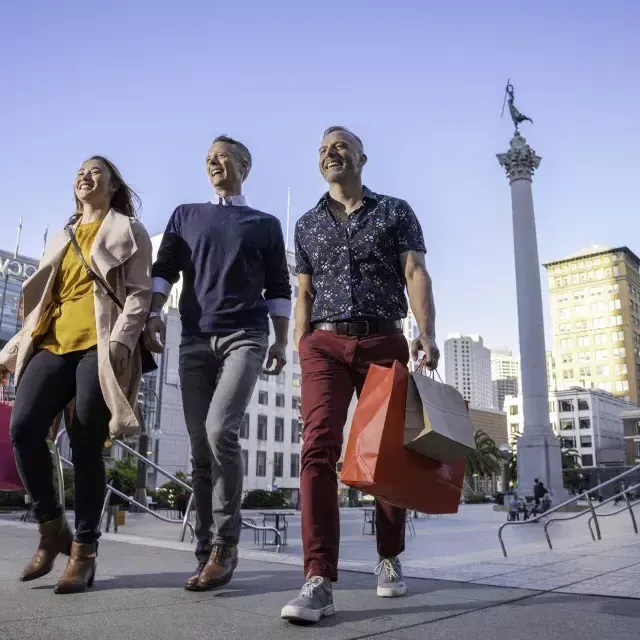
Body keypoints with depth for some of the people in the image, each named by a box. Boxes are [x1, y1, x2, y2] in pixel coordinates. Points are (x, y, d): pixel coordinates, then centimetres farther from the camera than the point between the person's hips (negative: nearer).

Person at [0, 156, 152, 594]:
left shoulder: (128, 231, 11)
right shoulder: (62, 238, 27)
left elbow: (140, 292, -1)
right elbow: (42, 301, 25)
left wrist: (121, 339, -17)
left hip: (99, 346, -5)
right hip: (52, 344, 5)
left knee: (86, 446, -8)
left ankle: (85, 549, 1)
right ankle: (53, 528, 4)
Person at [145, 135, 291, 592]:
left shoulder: (265, 224, 14)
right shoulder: (185, 216, 21)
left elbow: (278, 287, 11)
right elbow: (164, 269, 11)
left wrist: (282, 341, 2)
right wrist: (154, 313, -6)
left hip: (246, 336, -3)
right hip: (194, 340, 3)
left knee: (220, 430, -22)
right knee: (201, 447, 0)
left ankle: (226, 543, -7)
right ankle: (208, 552, 7)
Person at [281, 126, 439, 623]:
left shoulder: (395, 212, 9)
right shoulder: (307, 225, 16)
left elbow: (415, 274, -2)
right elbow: (304, 294, 16)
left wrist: (427, 334, -18)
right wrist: (301, 352, 6)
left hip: (383, 341, -1)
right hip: (325, 344, 1)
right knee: (318, 449, -15)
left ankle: (390, 559, 26)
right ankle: (320, 581, -17)